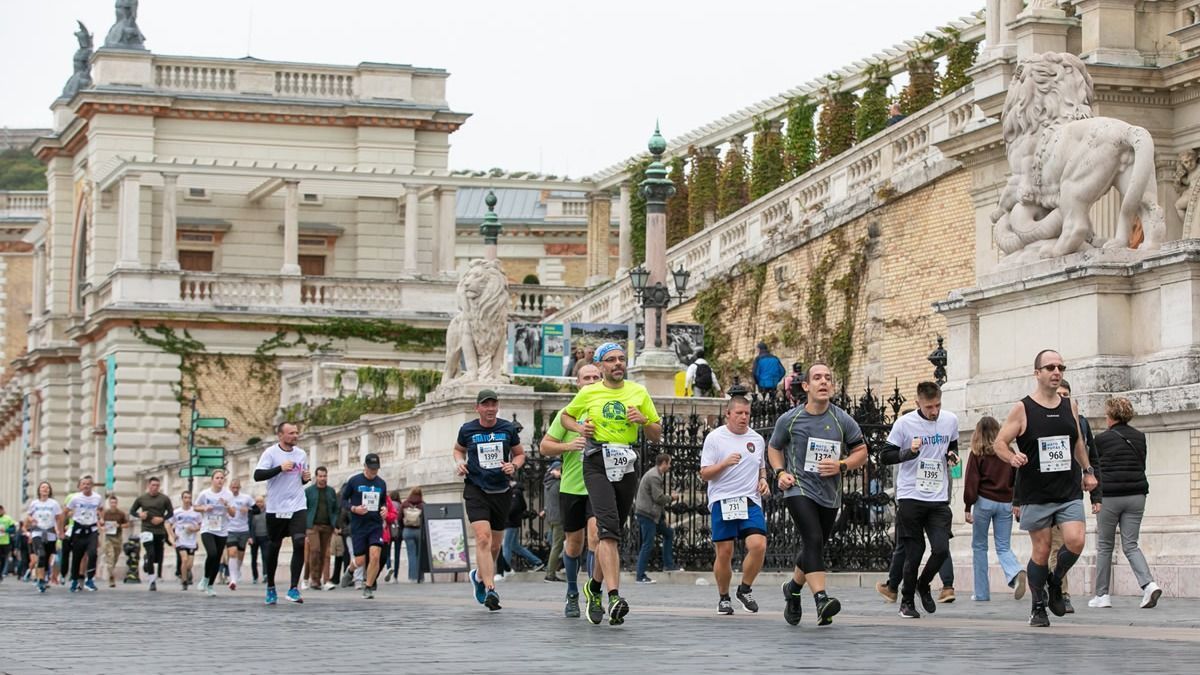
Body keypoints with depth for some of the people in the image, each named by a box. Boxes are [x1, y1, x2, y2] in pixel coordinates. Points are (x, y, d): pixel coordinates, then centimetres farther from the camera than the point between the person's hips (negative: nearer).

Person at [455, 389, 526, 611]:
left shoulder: (508, 429, 2)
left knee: (495, 545, 11)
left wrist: (514, 466, -6)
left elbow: (520, 454, 15)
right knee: (483, 538, -20)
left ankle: (479, 576, 41)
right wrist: (460, 462, -2)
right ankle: (490, 589, -23)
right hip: (476, 490, -3)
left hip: (501, 491, 3)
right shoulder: (467, 430, 0)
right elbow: (458, 449, 19)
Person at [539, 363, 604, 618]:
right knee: (573, 543, 10)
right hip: (571, 487, 1)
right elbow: (544, 446, 4)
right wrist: (568, 446, -14)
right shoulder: (567, 413, 3)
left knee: (596, 535, -20)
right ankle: (572, 595, 28)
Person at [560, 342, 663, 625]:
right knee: (609, 528, -20)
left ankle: (594, 586, 33)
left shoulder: (639, 392, 10)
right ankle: (614, 597, -30)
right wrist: (579, 428, 2)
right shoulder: (588, 393, 5)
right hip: (597, 464, -3)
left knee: (614, 533, 9)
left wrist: (643, 420, -7)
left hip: (627, 464, 3)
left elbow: (657, 435, 14)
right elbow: (565, 416, 22)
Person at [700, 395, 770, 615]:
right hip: (722, 502, -3)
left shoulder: (757, 439, 13)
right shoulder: (715, 438, 0)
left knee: (758, 545, -15)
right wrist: (725, 463, -17)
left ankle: (745, 589, 7)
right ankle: (723, 597, 18)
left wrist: (763, 480, 6)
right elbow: (704, 474, -1)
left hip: (751, 501, 3)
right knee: (724, 552, -2)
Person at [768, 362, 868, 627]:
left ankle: (793, 588, 42)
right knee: (813, 540, -23)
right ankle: (821, 600, -33)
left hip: (829, 495, 3)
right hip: (798, 489, -3)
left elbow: (861, 453, 7)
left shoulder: (842, 421, -1)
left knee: (813, 548, 14)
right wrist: (780, 472, -2)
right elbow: (774, 447, 15)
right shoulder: (789, 420, -2)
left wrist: (841, 465, -12)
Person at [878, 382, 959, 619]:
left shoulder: (950, 420, 5)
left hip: (939, 499, 3)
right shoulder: (905, 423, -7)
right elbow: (885, 456, -4)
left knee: (941, 549, -9)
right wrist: (909, 452, -20)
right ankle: (907, 601, 17)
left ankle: (923, 585, 20)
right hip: (910, 497, -3)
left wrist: (953, 456, 2)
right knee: (914, 553, -2)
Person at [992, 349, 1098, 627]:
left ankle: (1055, 582, 13)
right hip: (1036, 494, -3)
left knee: (1075, 541, -15)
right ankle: (1038, 606, 18)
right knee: (1041, 550, 0)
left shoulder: (1070, 406, 9)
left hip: (1069, 491, 3)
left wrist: (1087, 470, 20)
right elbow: (999, 443, -2)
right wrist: (1012, 457, -22)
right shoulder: (1022, 409, -4)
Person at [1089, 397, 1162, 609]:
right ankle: (1149, 584, -16)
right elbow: (1142, 465, 14)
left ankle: (1102, 595, 11)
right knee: (1130, 545, 5)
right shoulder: (1140, 437, 7)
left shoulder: (1102, 439, -6)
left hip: (1110, 496, -4)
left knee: (1104, 546, 9)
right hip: (1136, 495, 4)